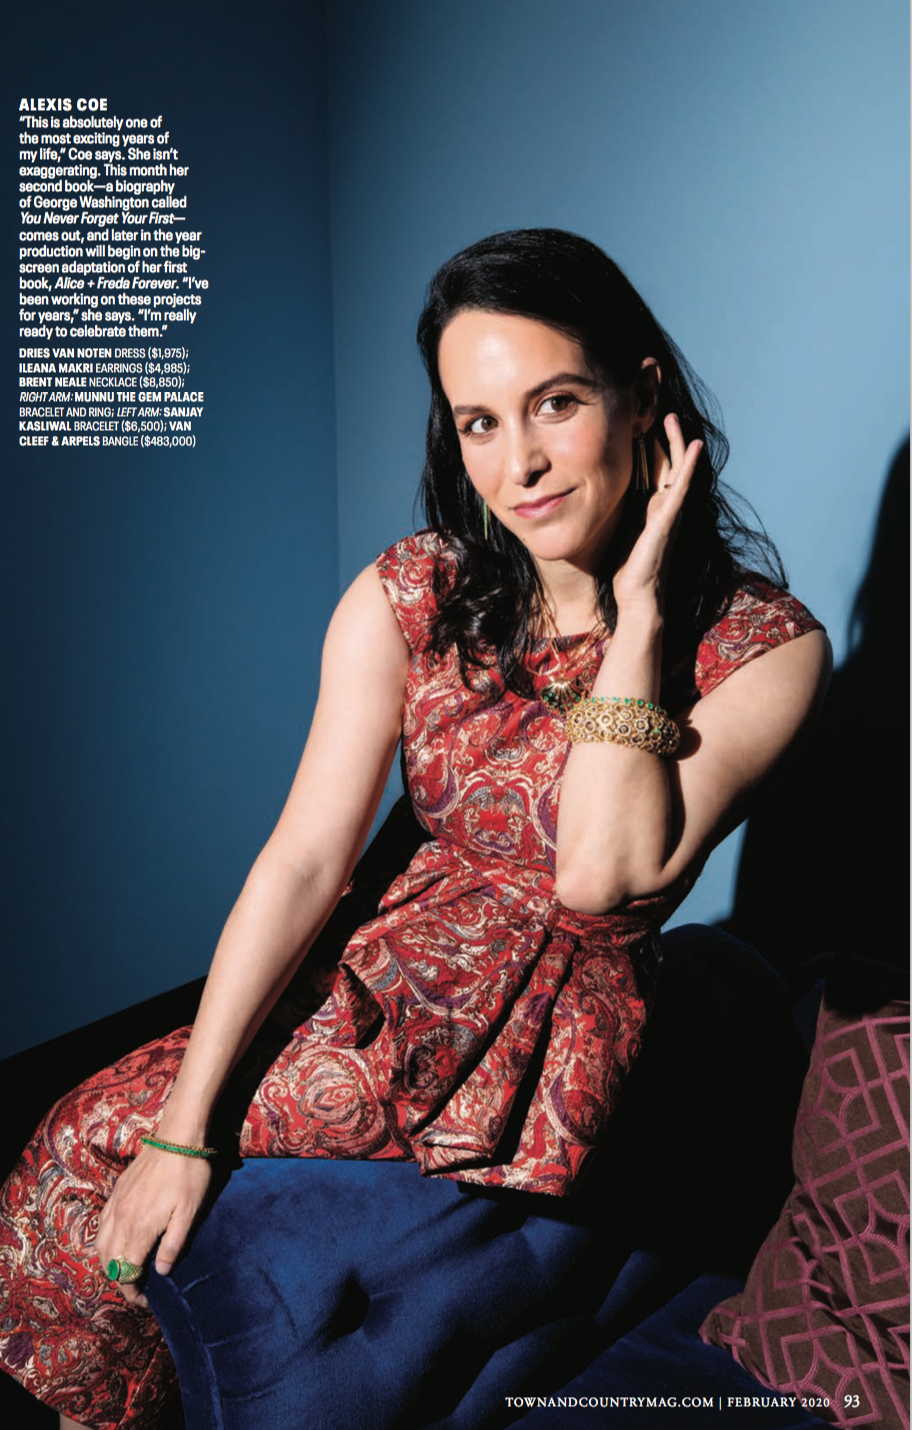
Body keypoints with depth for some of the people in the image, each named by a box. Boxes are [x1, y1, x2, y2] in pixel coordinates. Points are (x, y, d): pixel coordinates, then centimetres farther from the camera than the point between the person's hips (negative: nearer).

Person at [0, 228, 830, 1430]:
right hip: (396, 997, 3)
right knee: (97, 1149, -6)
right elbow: (304, 861, -10)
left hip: (567, 1044, -2)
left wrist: (638, 609, -21)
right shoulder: (409, 598, -6)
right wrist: (183, 1122, -13)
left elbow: (600, 875, -25)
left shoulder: (766, 644, -13)